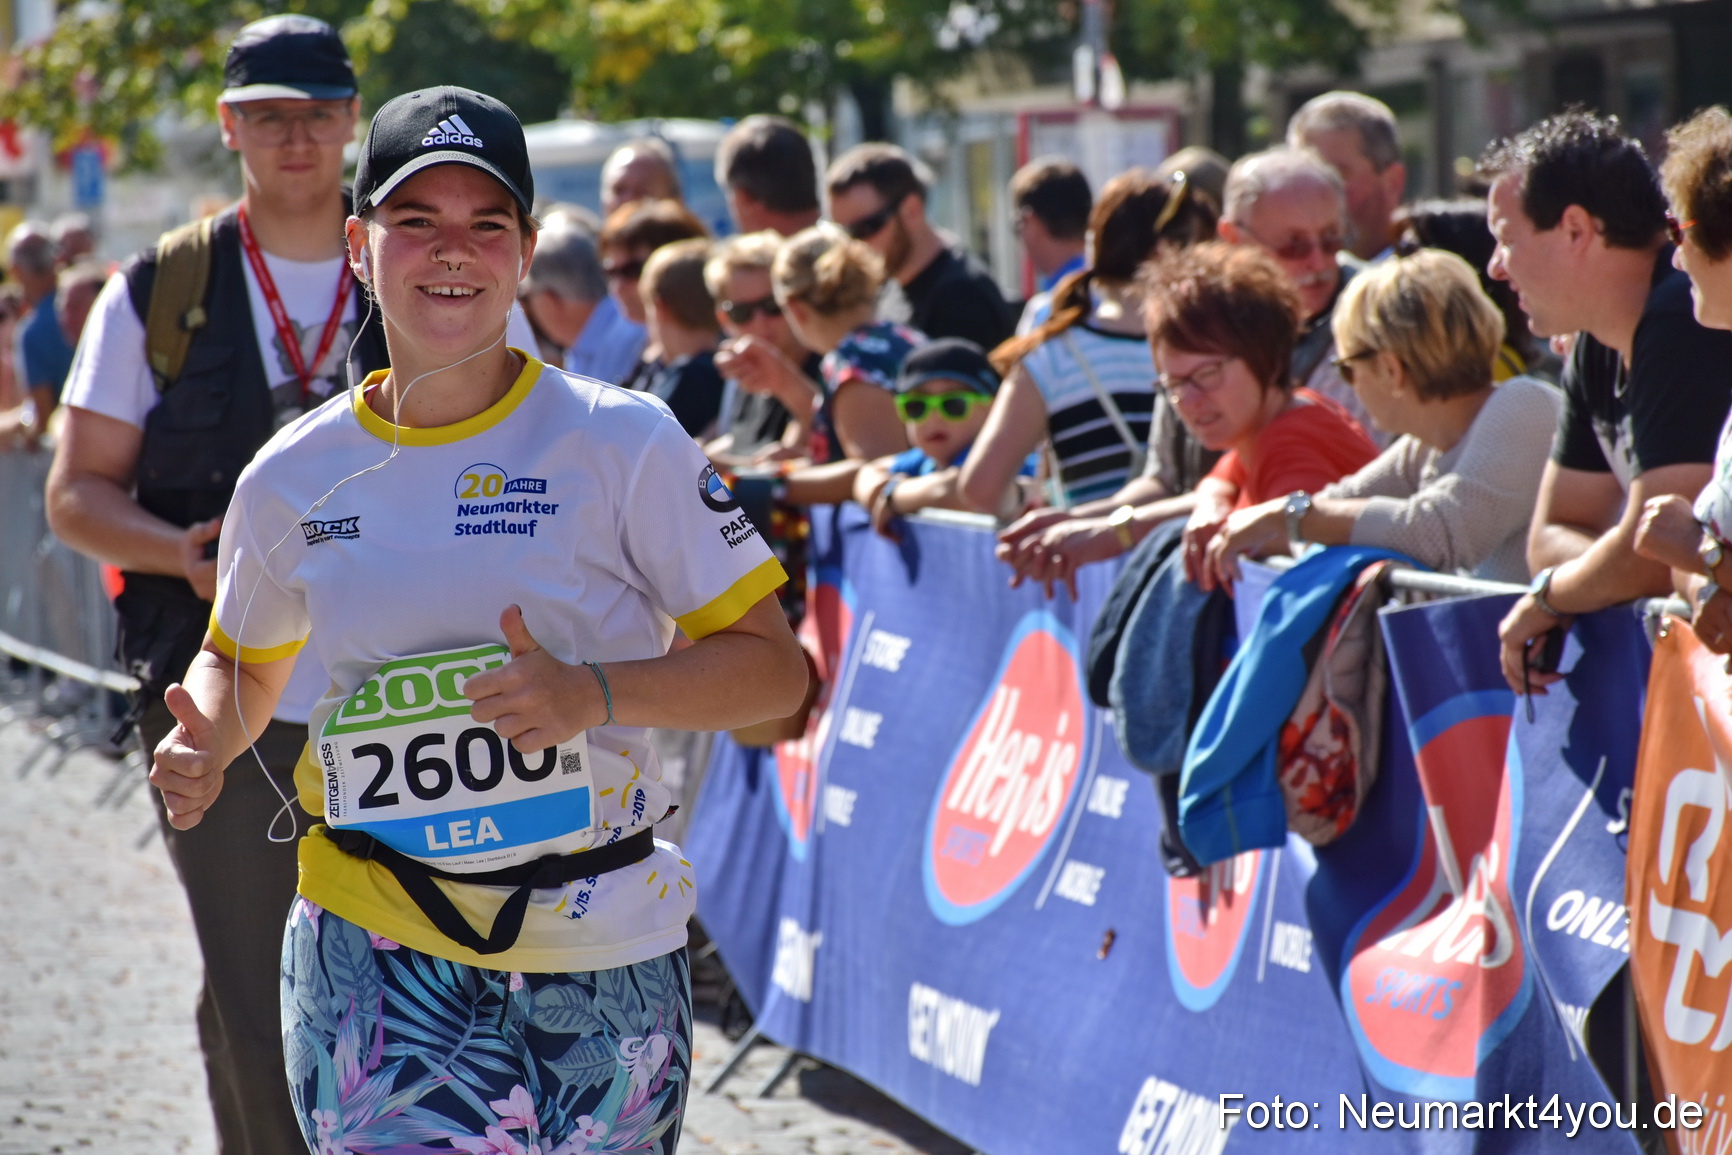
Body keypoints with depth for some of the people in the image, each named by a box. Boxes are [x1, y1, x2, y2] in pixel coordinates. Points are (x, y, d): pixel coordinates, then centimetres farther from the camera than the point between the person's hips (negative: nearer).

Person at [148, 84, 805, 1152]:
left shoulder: (622, 444, -5)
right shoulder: (292, 478, 5)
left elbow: (775, 667, -4)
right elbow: (242, 662, 22)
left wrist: (595, 694, -20)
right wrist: (206, 746, 0)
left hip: (601, 965, -1)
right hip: (373, 955, 1)